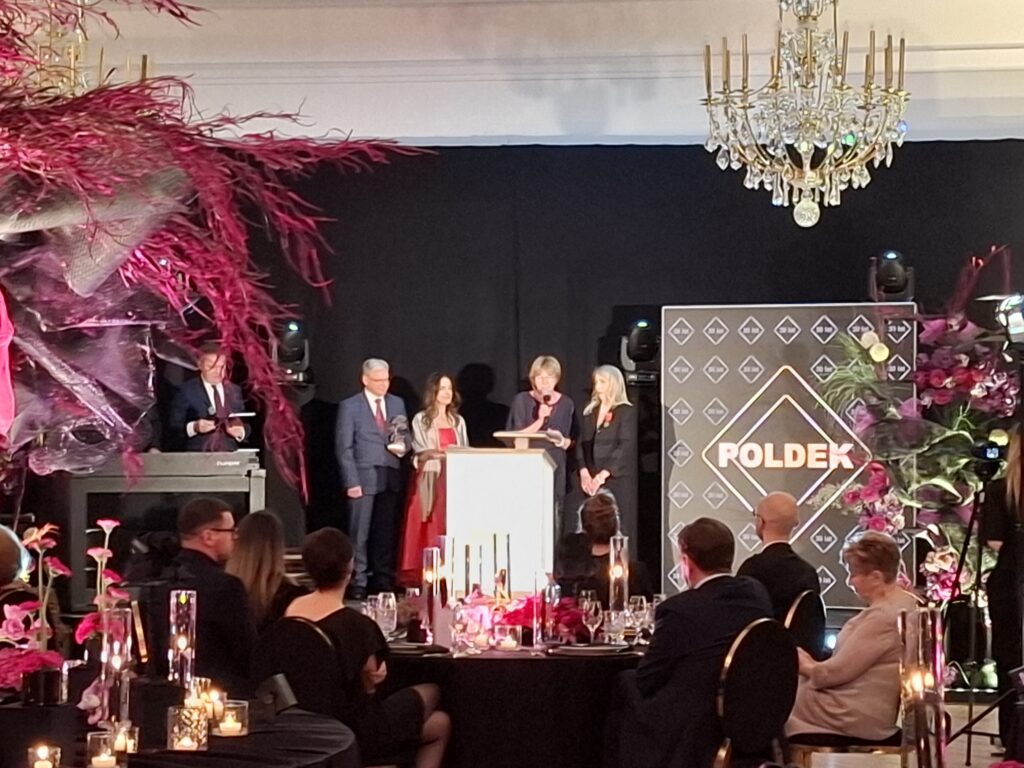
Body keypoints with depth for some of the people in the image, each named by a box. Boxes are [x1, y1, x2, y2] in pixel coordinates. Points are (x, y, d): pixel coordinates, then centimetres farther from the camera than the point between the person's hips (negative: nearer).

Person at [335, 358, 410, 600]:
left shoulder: (397, 404, 14)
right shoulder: (350, 407, -1)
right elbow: (344, 448, -4)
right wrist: (351, 482, -11)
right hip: (364, 478, -4)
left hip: (390, 478, 4)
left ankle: (383, 580, 12)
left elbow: (405, 436, 20)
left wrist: (403, 446, -5)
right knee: (360, 534, -4)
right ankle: (357, 582, 0)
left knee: (386, 533, 6)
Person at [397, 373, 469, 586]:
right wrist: (442, 453, -22)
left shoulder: (458, 421, 16)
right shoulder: (421, 420, 3)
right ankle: (424, 575, -4)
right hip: (430, 480, -4)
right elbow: (420, 454, -6)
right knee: (429, 529, -6)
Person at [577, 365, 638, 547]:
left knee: (619, 530, -8)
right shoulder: (589, 412, 15)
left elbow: (625, 447, -11)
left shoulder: (626, 412, -3)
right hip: (592, 483, 5)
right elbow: (581, 444, 11)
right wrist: (584, 471, -5)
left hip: (618, 480, -5)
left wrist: (603, 475, -17)